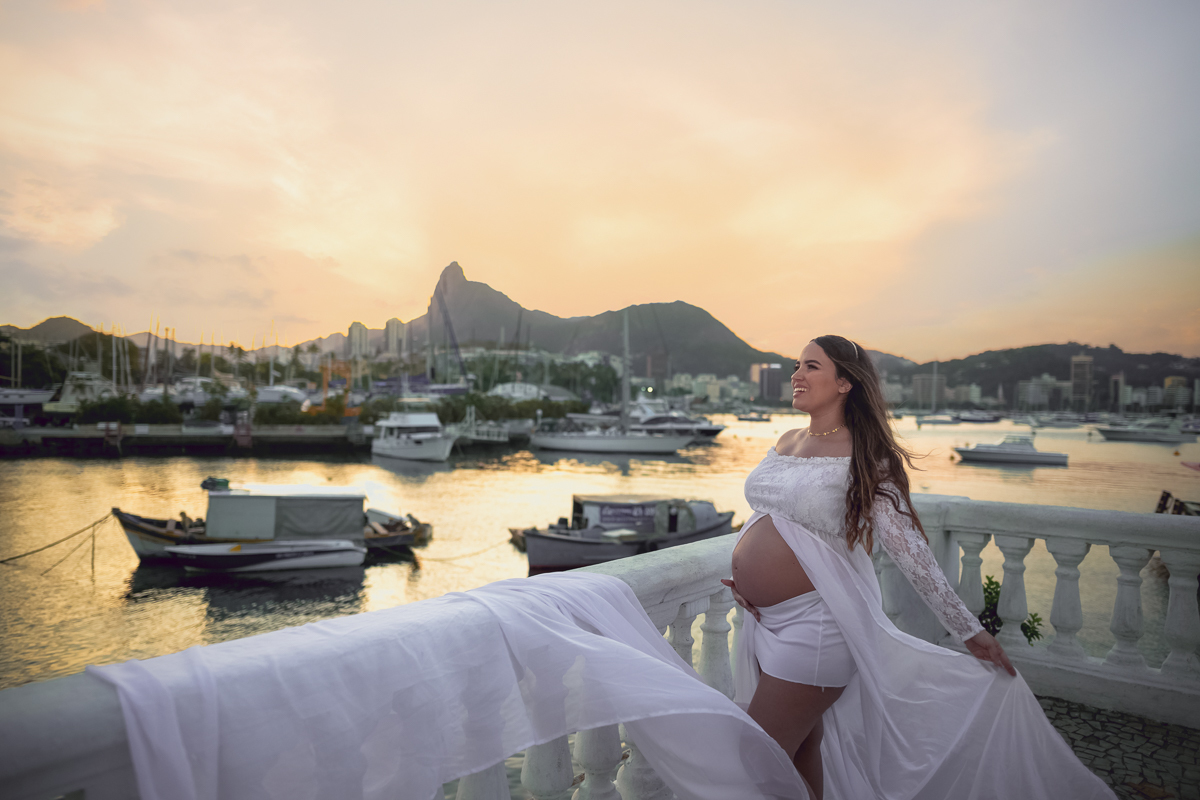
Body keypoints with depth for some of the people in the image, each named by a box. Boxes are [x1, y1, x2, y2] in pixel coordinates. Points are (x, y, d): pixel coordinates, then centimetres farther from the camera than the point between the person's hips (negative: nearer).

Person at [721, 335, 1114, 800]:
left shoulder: (864, 458, -10)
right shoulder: (785, 443, 9)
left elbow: (907, 547, -11)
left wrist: (969, 630, -11)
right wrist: (742, 576, 3)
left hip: (812, 625, -6)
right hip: (764, 620, 7)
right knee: (802, 752, 20)